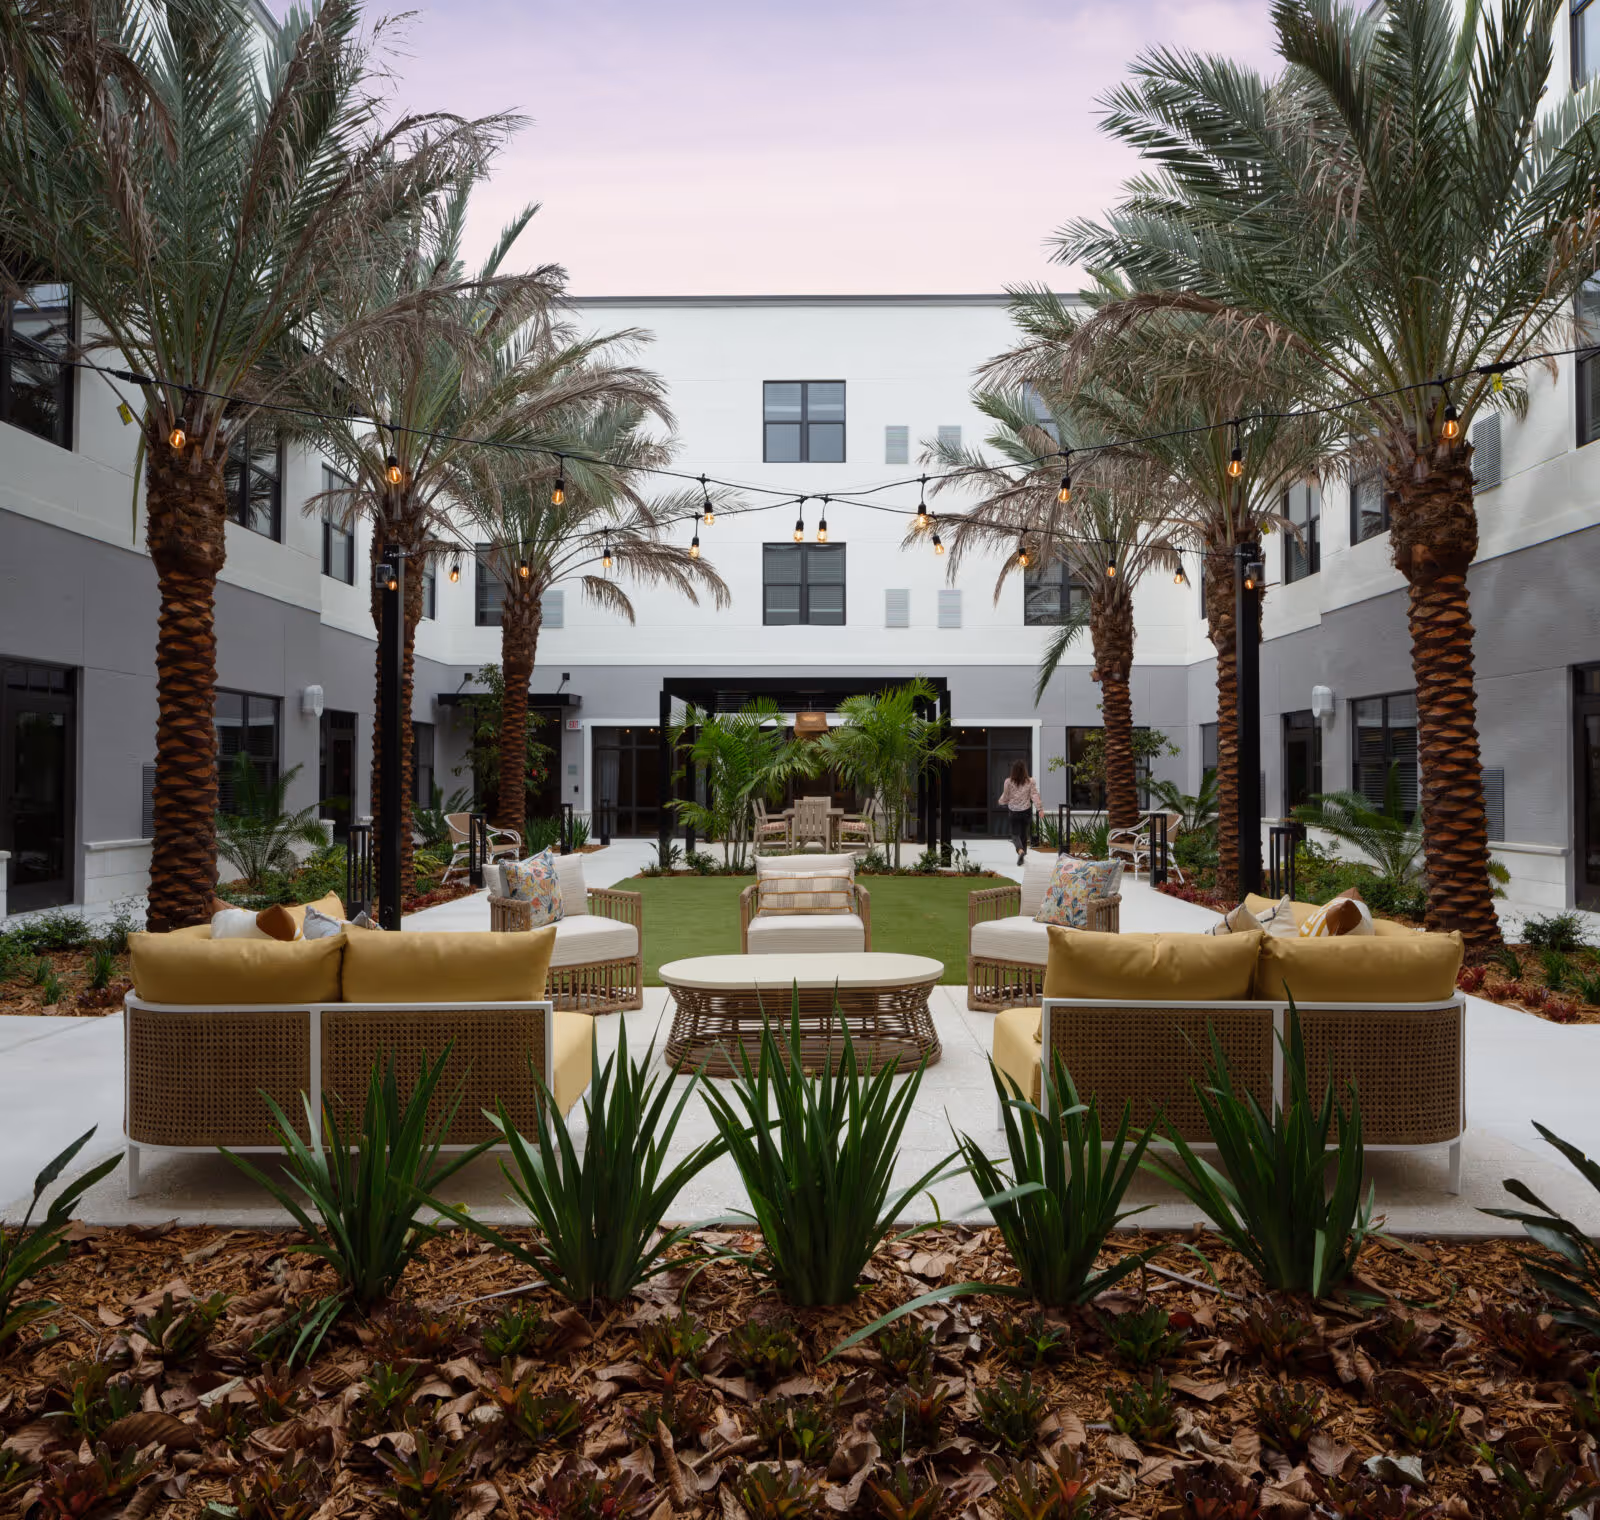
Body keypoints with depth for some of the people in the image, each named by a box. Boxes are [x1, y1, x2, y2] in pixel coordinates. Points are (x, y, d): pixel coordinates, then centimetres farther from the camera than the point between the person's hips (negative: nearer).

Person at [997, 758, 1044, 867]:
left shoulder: (1009, 782, -8)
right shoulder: (1030, 782, -7)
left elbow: (1005, 797, 1)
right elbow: (1035, 796, -9)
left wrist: (1001, 802, 22)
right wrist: (1040, 808, -5)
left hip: (1014, 812, -1)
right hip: (1026, 811, 1)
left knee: (1015, 834, 4)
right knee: (1024, 834, 15)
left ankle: (1020, 851, -24)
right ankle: (1023, 855, 21)